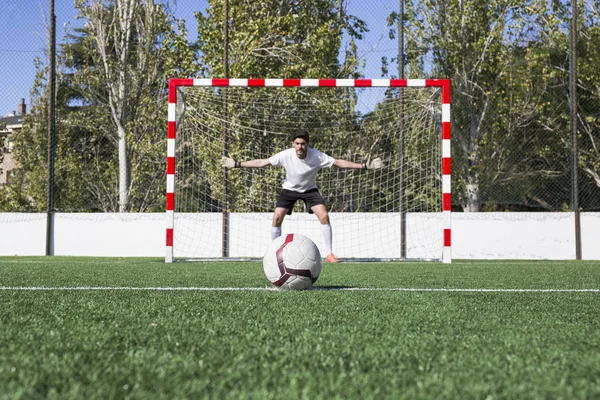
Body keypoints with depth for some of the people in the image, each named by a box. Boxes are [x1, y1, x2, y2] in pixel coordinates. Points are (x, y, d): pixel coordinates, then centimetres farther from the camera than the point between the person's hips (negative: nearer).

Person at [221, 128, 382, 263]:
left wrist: (364, 166, -25)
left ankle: (329, 254, -6)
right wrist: (237, 164, -22)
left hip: (309, 189, 0)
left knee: (324, 216, -18)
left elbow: (339, 162, -21)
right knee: (277, 218, -14)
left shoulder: (317, 156, -28)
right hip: (289, 189, 0)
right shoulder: (285, 155, -28)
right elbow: (262, 162, -19)